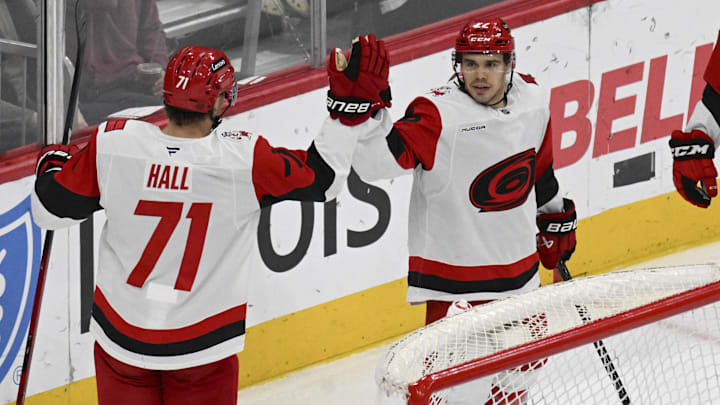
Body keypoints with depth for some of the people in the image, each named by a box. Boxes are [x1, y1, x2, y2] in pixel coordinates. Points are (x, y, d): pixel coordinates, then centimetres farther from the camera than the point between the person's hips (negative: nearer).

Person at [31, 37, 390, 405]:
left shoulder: (112, 145, -16)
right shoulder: (244, 158, -21)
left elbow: (52, 209, -3)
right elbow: (322, 178, -6)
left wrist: (54, 164, 18)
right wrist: (352, 104, -4)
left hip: (120, 336, 1)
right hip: (202, 345, -1)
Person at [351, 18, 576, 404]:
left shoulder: (532, 101, -1)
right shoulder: (438, 114, -20)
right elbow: (375, 163, -29)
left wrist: (557, 218, 27)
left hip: (517, 259, 6)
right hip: (454, 266, -6)